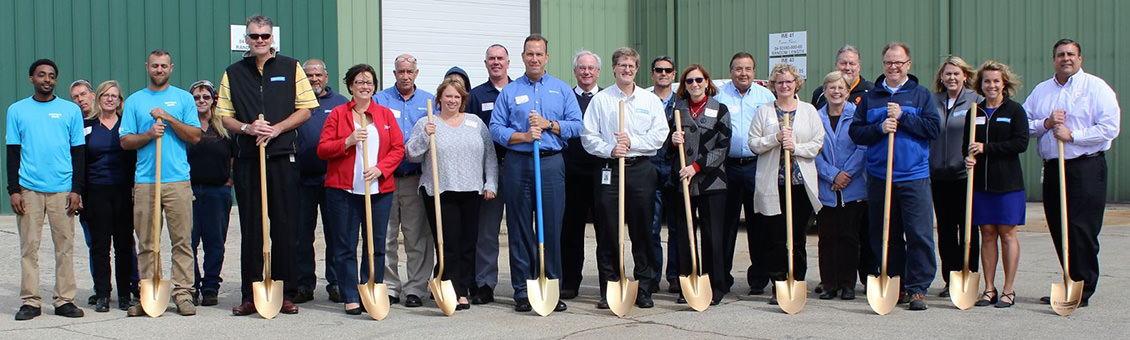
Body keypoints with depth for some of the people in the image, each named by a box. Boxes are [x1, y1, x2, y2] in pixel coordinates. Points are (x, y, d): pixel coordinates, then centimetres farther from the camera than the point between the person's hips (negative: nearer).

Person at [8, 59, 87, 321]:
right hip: (28, 188, 0)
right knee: (29, 247, 1)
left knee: (65, 246, 0)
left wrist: (76, 190, -1)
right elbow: (12, 153, 8)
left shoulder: (71, 110, 8)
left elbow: (79, 152, 7)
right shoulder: (17, 110, 9)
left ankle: (64, 300, 6)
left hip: (63, 189, 0)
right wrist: (13, 190, -1)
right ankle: (30, 301, 6)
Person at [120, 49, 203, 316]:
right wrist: (149, 134, -8)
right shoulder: (134, 101, 14)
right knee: (147, 243, 1)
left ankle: (183, 293, 0)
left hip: (178, 180, -1)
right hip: (145, 181, 1)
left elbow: (195, 136, 2)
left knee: (182, 240, -4)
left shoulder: (183, 98, 11)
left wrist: (168, 118, -8)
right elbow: (125, 141, 9)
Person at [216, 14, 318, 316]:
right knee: (250, 228, 4)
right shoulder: (233, 73, 10)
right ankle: (249, 296, 8)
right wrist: (247, 128, -10)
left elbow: (305, 109, 4)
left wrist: (277, 128, -10)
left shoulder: (291, 68, 7)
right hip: (246, 159, 1)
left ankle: (285, 294, 6)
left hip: (283, 157, -1)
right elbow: (224, 116, 10)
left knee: (285, 227, 0)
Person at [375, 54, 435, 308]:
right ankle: (389, 287, 10)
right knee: (385, 236, 2)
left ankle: (415, 289, 5)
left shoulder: (429, 101, 12)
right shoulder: (379, 100, 9)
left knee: (418, 237, -1)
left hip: (416, 178, 0)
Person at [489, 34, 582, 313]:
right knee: (519, 229, 1)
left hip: (551, 164, 0)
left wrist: (548, 124, -8)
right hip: (517, 164, 0)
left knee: (552, 227, -1)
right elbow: (495, 129, 3)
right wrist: (523, 136, -11)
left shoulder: (562, 90, 12)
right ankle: (522, 290, 7)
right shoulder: (509, 92, 10)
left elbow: (576, 125, 5)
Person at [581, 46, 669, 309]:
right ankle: (608, 290, 7)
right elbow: (588, 136, 3)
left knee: (643, 232, 2)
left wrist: (632, 142, -9)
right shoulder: (600, 100, 8)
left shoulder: (651, 100, 12)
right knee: (608, 232, 0)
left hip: (641, 170, 1)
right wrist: (609, 149, -13)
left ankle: (644, 290, 9)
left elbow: (660, 135, 3)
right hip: (608, 170, -1)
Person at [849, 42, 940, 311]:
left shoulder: (921, 95, 8)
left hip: (914, 177, -2)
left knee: (919, 235, -7)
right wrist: (879, 129, -10)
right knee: (886, 237, 6)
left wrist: (903, 117, -10)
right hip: (879, 177, 2)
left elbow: (934, 128, -3)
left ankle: (917, 289, 0)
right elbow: (855, 132, 6)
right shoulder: (870, 97, 13)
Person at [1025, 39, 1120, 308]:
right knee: (1059, 232, 6)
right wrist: (1046, 124, -5)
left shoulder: (1096, 87, 0)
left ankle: (1083, 292, -1)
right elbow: (1023, 125, 12)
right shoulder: (1041, 91, 16)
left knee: (1082, 231, -7)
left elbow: (1109, 128, -9)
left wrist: (1072, 135, -14)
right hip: (1052, 169, 5)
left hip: (1086, 167, -5)